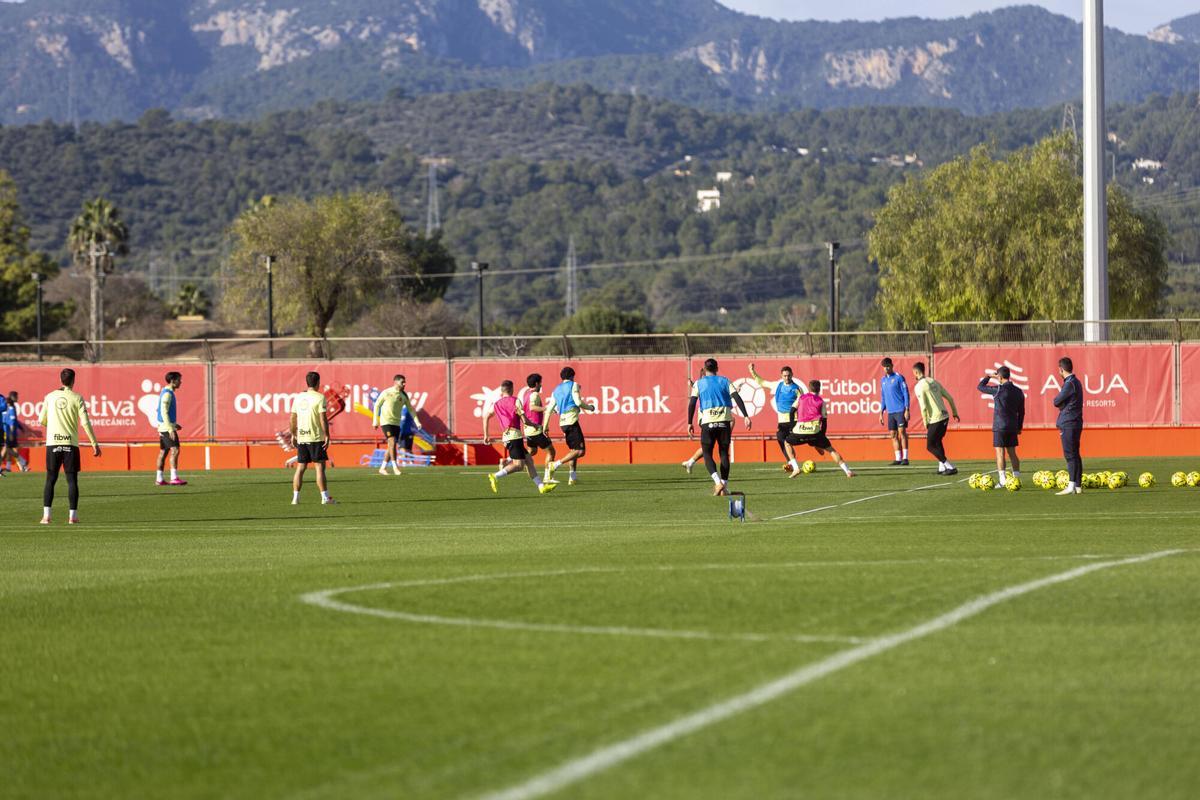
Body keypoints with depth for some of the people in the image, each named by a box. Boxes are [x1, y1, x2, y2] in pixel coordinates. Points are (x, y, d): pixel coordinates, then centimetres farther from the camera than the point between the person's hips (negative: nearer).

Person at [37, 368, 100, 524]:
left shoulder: (50, 397, 5)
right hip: (71, 444, -2)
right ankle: (72, 516, 0)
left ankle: (46, 515, -1)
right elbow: (85, 422, -7)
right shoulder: (77, 398, -2)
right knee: (72, 480, 4)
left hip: (53, 443, 2)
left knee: (50, 480, 6)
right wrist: (94, 444, -2)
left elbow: (41, 421, 10)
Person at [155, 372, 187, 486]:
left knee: (163, 452, 9)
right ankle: (174, 478, -19)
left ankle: (159, 479, 10)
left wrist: (174, 424, 23)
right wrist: (170, 429, -24)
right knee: (175, 450, -14)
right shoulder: (167, 394, -14)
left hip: (165, 428, 10)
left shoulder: (167, 392, 17)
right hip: (167, 427, -10)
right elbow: (164, 412, -21)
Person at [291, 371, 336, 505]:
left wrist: (293, 435, 21)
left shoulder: (299, 397, 9)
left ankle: (295, 497, 9)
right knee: (320, 467, -4)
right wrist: (327, 436, -10)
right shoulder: (319, 397, -8)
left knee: (300, 468, 10)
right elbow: (323, 418, -14)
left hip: (301, 438, 5)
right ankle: (325, 498, -7)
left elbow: (293, 418, 11)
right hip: (316, 438, -5)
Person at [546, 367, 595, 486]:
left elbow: (551, 408, 14)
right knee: (580, 451, -10)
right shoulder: (573, 385, 1)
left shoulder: (556, 389, 18)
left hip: (562, 423, 8)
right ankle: (556, 464, -24)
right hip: (572, 421, -8)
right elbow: (578, 402, -11)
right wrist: (590, 407, 7)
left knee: (573, 449, 20)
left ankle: (572, 476, 13)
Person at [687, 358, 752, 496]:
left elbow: (692, 403, -1)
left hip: (708, 422, -2)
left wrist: (689, 423, 1)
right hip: (725, 421, 2)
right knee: (724, 453, 11)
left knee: (707, 454, 4)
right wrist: (746, 416, -4)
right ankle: (724, 487, 5)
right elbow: (736, 397, 0)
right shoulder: (724, 381, 11)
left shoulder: (699, 383, 8)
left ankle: (718, 482, -19)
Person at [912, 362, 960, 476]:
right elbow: (949, 398, 15)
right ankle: (942, 468, 22)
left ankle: (950, 467, -4)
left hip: (935, 419, -8)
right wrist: (955, 413, 25)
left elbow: (923, 407, -16)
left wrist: (926, 423, -4)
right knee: (937, 442, 25)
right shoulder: (934, 382, 13)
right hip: (945, 417, 8)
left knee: (930, 446, 3)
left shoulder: (919, 387, -10)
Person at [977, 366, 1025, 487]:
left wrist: (988, 376, 15)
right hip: (1013, 427, 6)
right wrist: (1019, 427, 22)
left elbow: (981, 387, 0)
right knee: (1012, 452, 13)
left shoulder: (999, 389, -12)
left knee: (1000, 452, -5)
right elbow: (1021, 411, 13)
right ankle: (1017, 478, 11)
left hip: (1000, 426, -6)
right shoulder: (1018, 391, 7)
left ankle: (1003, 480, -10)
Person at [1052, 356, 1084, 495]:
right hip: (1075, 423, 10)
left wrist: (1057, 398, 7)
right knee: (1074, 455, 12)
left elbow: (1057, 402, -14)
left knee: (1070, 455, -11)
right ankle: (1078, 486, 14)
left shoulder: (1070, 384, -15)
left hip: (1069, 424, -10)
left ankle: (1071, 486, -14)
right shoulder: (1075, 382, 16)